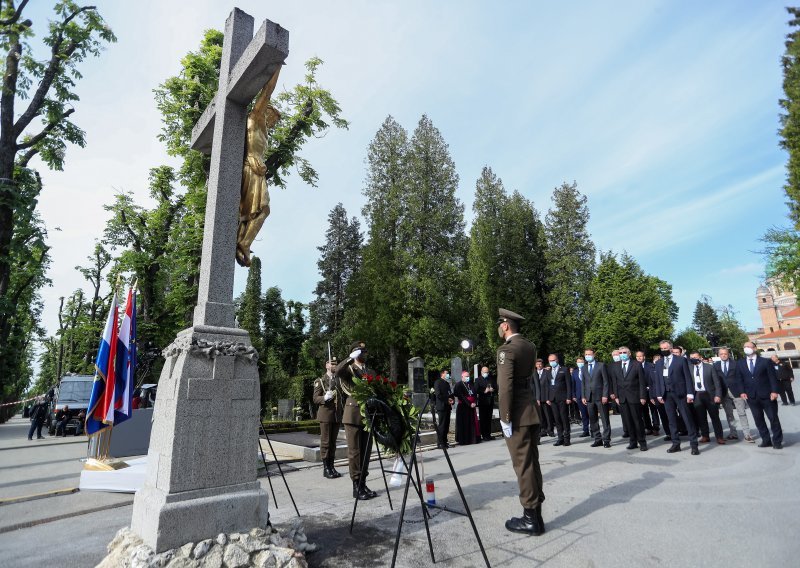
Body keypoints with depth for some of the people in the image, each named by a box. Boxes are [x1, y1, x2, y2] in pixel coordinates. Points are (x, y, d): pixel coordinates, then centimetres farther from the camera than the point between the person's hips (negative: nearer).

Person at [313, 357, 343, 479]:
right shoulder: (320, 381, 0)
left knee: (333, 442, 9)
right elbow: (315, 398, -3)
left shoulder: (339, 380, 14)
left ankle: (331, 467, 16)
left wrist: (343, 412, 15)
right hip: (325, 415, -4)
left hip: (337, 415, 4)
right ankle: (326, 469, 7)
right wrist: (325, 397, -22)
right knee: (325, 442, 0)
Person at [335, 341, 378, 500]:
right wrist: (351, 358, -27)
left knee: (366, 451, 9)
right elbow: (337, 371, -24)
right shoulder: (349, 369, -1)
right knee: (354, 451, -2)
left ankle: (363, 483, 18)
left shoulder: (369, 371, 17)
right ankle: (356, 486, 4)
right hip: (353, 414, -6)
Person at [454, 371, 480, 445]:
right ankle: (463, 440, 4)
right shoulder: (458, 385, -4)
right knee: (464, 424, -3)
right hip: (463, 408, -5)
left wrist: (475, 403, -6)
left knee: (473, 423, 5)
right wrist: (469, 404, -15)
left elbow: (475, 394, 10)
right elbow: (461, 397, -11)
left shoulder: (471, 384, 15)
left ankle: (474, 439, 13)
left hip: (472, 407, 5)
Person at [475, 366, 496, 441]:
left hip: (490, 401, 4)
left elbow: (496, 387, 11)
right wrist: (484, 391, -21)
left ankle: (488, 434, 18)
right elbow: (476, 390, -9)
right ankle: (484, 435, 1)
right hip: (482, 402, -4)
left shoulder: (492, 379, 12)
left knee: (489, 419, 10)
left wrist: (493, 390, -9)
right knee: (483, 419, -3)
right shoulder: (478, 380, 1)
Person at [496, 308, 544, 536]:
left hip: (517, 415, -9)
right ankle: (536, 514, 22)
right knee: (532, 463, 13)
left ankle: (530, 519, 7)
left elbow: (505, 386, -21)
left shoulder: (506, 349, -15)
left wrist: (505, 418, -17)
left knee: (523, 465, -1)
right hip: (530, 411, 9)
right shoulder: (530, 346, 9)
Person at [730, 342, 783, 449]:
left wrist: (774, 391, -13)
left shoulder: (765, 361, 1)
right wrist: (742, 392, -5)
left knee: (773, 418, 4)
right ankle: (766, 440, 16)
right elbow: (738, 379, 6)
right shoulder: (739, 363, 8)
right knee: (758, 420, 7)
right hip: (751, 396, 3)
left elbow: (773, 377, -3)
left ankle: (777, 441, 16)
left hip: (767, 395, -2)